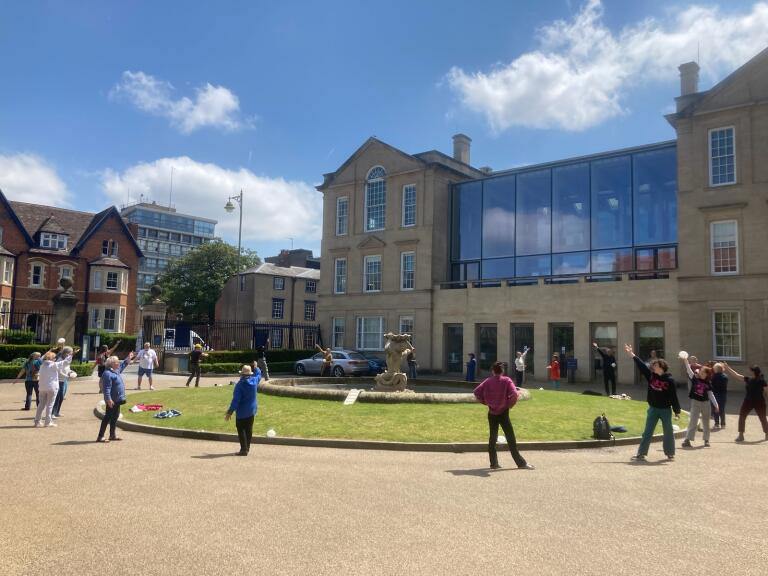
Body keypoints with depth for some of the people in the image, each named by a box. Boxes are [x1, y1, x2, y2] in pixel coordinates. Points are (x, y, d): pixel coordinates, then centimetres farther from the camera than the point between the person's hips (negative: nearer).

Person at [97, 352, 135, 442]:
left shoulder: (116, 370, 11)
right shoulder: (107, 374, -20)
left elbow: (122, 365, 35)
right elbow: (107, 388, -26)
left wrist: (128, 359, 30)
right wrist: (108, 399, -30)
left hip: (117, 400, 10)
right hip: (112, 401, -10)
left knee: (115, 417, 16)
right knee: (107, 418, -5)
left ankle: (112, 435, 25)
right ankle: (100, 437, 0)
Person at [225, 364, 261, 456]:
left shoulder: (240, 384, -20)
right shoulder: (255, 380, -3)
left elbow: (236, 400, -21)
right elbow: (258, 374, 23)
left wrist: (230, 412, -16)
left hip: (242, 411, -6)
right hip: (252, 410, 6)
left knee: (241, 430, 1)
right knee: (249, 429, 15)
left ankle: (244, 450, -2)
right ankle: (247, 448, 24)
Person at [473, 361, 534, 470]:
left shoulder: (488, 381, 0)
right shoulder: (506, 380, -7)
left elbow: (476, 392, -6)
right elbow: (514, 394, -20)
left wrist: (485, 402, 6)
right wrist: (510, 404, -4)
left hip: (492, 413, 3)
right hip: (503, 413, -3)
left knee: (492, 438, 12)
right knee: (510, 438, 4)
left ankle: (494, 463, 12)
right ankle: (521, 463, 9)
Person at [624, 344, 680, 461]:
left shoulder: (669, 380, -11)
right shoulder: (650, 375, 0)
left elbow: (674, 397, -9)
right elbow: (641, 365, 2)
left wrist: (677, 411, -8)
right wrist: (632, 354, 1)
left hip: (666, 410, -3)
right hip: (653, 409, 4)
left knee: (668, 433, 9)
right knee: (647, 432, 4)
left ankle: (670, 453, 24)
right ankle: (641, 453, 5)